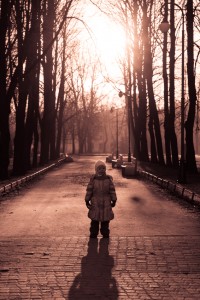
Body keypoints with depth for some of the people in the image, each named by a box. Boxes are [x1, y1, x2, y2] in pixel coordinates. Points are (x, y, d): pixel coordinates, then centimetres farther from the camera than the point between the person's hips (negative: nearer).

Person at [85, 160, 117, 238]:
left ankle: (105, 235, 19)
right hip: (95, 204, -1)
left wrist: (114, 200, 3)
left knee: (105, 221, 7)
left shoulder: (108, 179, -2)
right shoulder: (93, 179, -5)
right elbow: (89, 190, -1)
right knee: (94, 221, 6)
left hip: (106, 204, 1)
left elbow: (112, 190, 3)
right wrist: (87, 201, 0)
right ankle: (93, 235, 16)